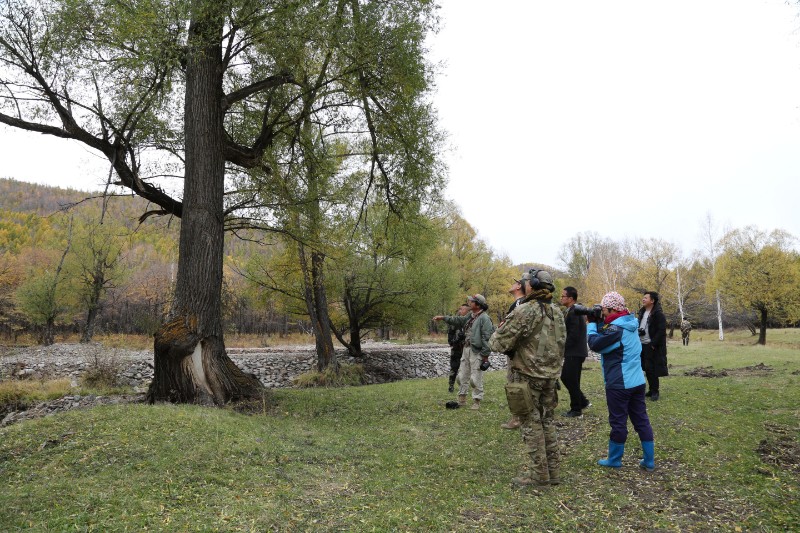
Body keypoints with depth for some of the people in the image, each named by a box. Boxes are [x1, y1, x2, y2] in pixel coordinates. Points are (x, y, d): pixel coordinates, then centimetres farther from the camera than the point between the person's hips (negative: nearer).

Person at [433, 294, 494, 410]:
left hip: (477, 352, -9)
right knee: (462, 376, 13)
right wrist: (443, 318, 20)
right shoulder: (470, 316, 14)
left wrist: (485, 355, -20)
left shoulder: (484, 318, -15)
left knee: (476, 379, -3)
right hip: (466, 349, 9)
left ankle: (477, 402, 9)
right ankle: (462, 399, 23)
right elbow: (458, 320, 26)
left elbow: (487, 338, -19)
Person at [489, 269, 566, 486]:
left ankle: (539, 474, 10)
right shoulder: (557, 312, 6)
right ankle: (553, 471, 23)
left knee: (532, 424, 3)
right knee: (547, 422, 16)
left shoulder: (524, 312, -18)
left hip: (528, 376, -7)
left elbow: (500, 344, -16)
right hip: (551, 375, 7)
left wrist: (495, 336, 5)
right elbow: (562, 343, 15)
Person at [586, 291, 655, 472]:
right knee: (641, 420, 11)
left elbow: (595, 344, -21)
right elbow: (605, 337, 15)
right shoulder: (629, 325, 10)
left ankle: (614, 460, 17)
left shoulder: (616, 328, -20)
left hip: (619, 384, -9)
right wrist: (598, 323, 3)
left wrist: (591, 324, -8)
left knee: (618, 422, 4)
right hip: (637, 382, 9)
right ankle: (649, 460, 17)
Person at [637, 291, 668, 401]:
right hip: (642, 345, 7)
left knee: (651, 369, -4)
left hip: (652, 346, -7)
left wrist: (653, 344, -18)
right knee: (646, 368, 12)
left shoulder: (658, 314, -12)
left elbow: (661, 331, -16)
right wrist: (639, 331, 1)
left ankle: (655, 391, 8)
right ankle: (651, 390, 23)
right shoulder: (642, 312, 11)